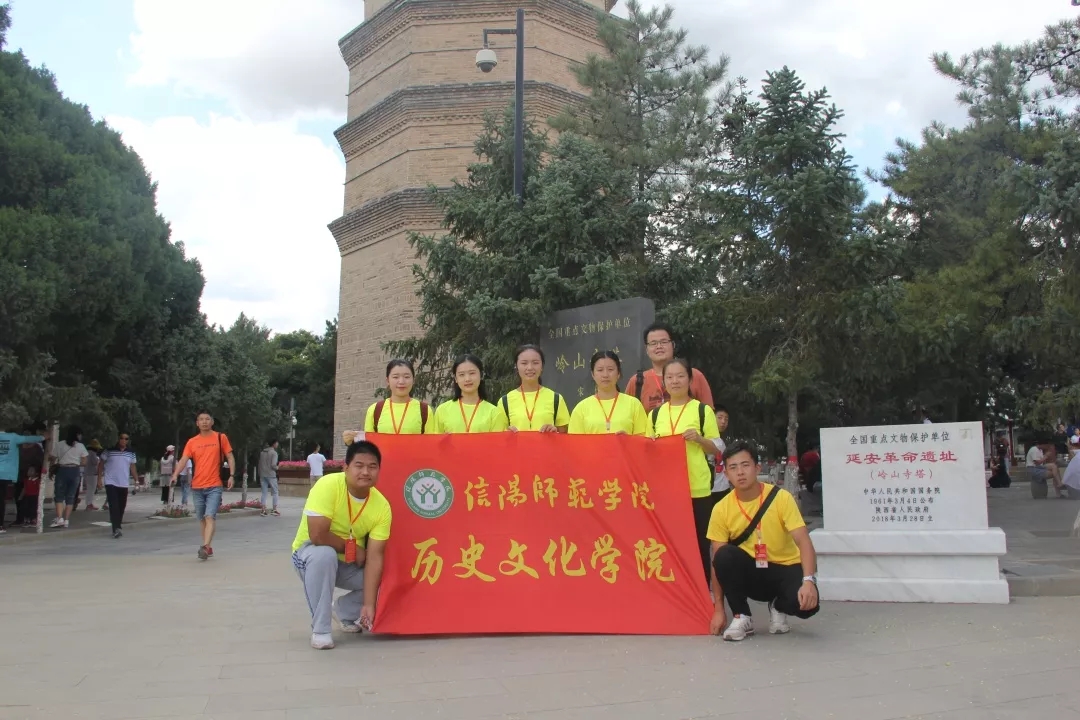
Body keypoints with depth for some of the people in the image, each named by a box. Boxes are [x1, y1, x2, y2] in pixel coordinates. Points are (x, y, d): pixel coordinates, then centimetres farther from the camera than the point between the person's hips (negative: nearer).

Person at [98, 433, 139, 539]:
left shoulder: (131, 453, 7)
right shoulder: (109, 451, -2)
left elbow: (132, 468, 11)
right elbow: (101, 465, 4)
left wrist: (136, 480, 2)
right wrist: (99, 479, -1)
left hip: (124, 484, 4)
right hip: (110, 482, -3)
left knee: (121, 507, 9)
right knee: (113, 506, -14)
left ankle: (118, 527, 26)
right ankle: (116, 529, -20)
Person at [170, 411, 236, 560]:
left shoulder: (221, 437, 0)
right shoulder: (192, 442, 6)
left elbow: (230, 457, 3)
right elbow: (183, 459, -3)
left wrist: (232, 476, -9)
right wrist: (175, 474, -20)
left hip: (214, 486, -4)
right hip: (197, 486, 4)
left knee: (210, 517, -15)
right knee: (202, 519, 11)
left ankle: (205, 547, -23)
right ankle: (208, 547, 22)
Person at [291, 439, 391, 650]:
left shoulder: (382, 506, -17)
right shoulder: (328, 485, -29)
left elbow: (374, 557, -19)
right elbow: (317, 535, -35)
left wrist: (368, 604, -25)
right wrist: (351, 546, -20)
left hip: (351, 564, 5)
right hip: (310, 553, -4)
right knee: (324, 554, -37)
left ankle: (345, 611, 18)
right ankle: (320, 629, -19)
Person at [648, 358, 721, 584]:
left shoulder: (702, 410, 0)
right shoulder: (656, 413, 11)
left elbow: (716, 448, 3)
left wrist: (699, 439, -15)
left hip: (697, 488, -3)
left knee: (699, 543, 2)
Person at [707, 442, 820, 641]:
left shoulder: (781, 498, -16)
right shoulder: (721, 509, -12)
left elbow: (803, 542, -22)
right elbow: (717, 561, -9)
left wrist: (809, 580, -39)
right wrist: (718, 609, -13)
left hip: (785, 569, -1)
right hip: (750, 572, 1)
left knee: (806, 603, -32)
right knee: (725, 555, -31)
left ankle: (778, 608, 7)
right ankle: (742, 617, -9)